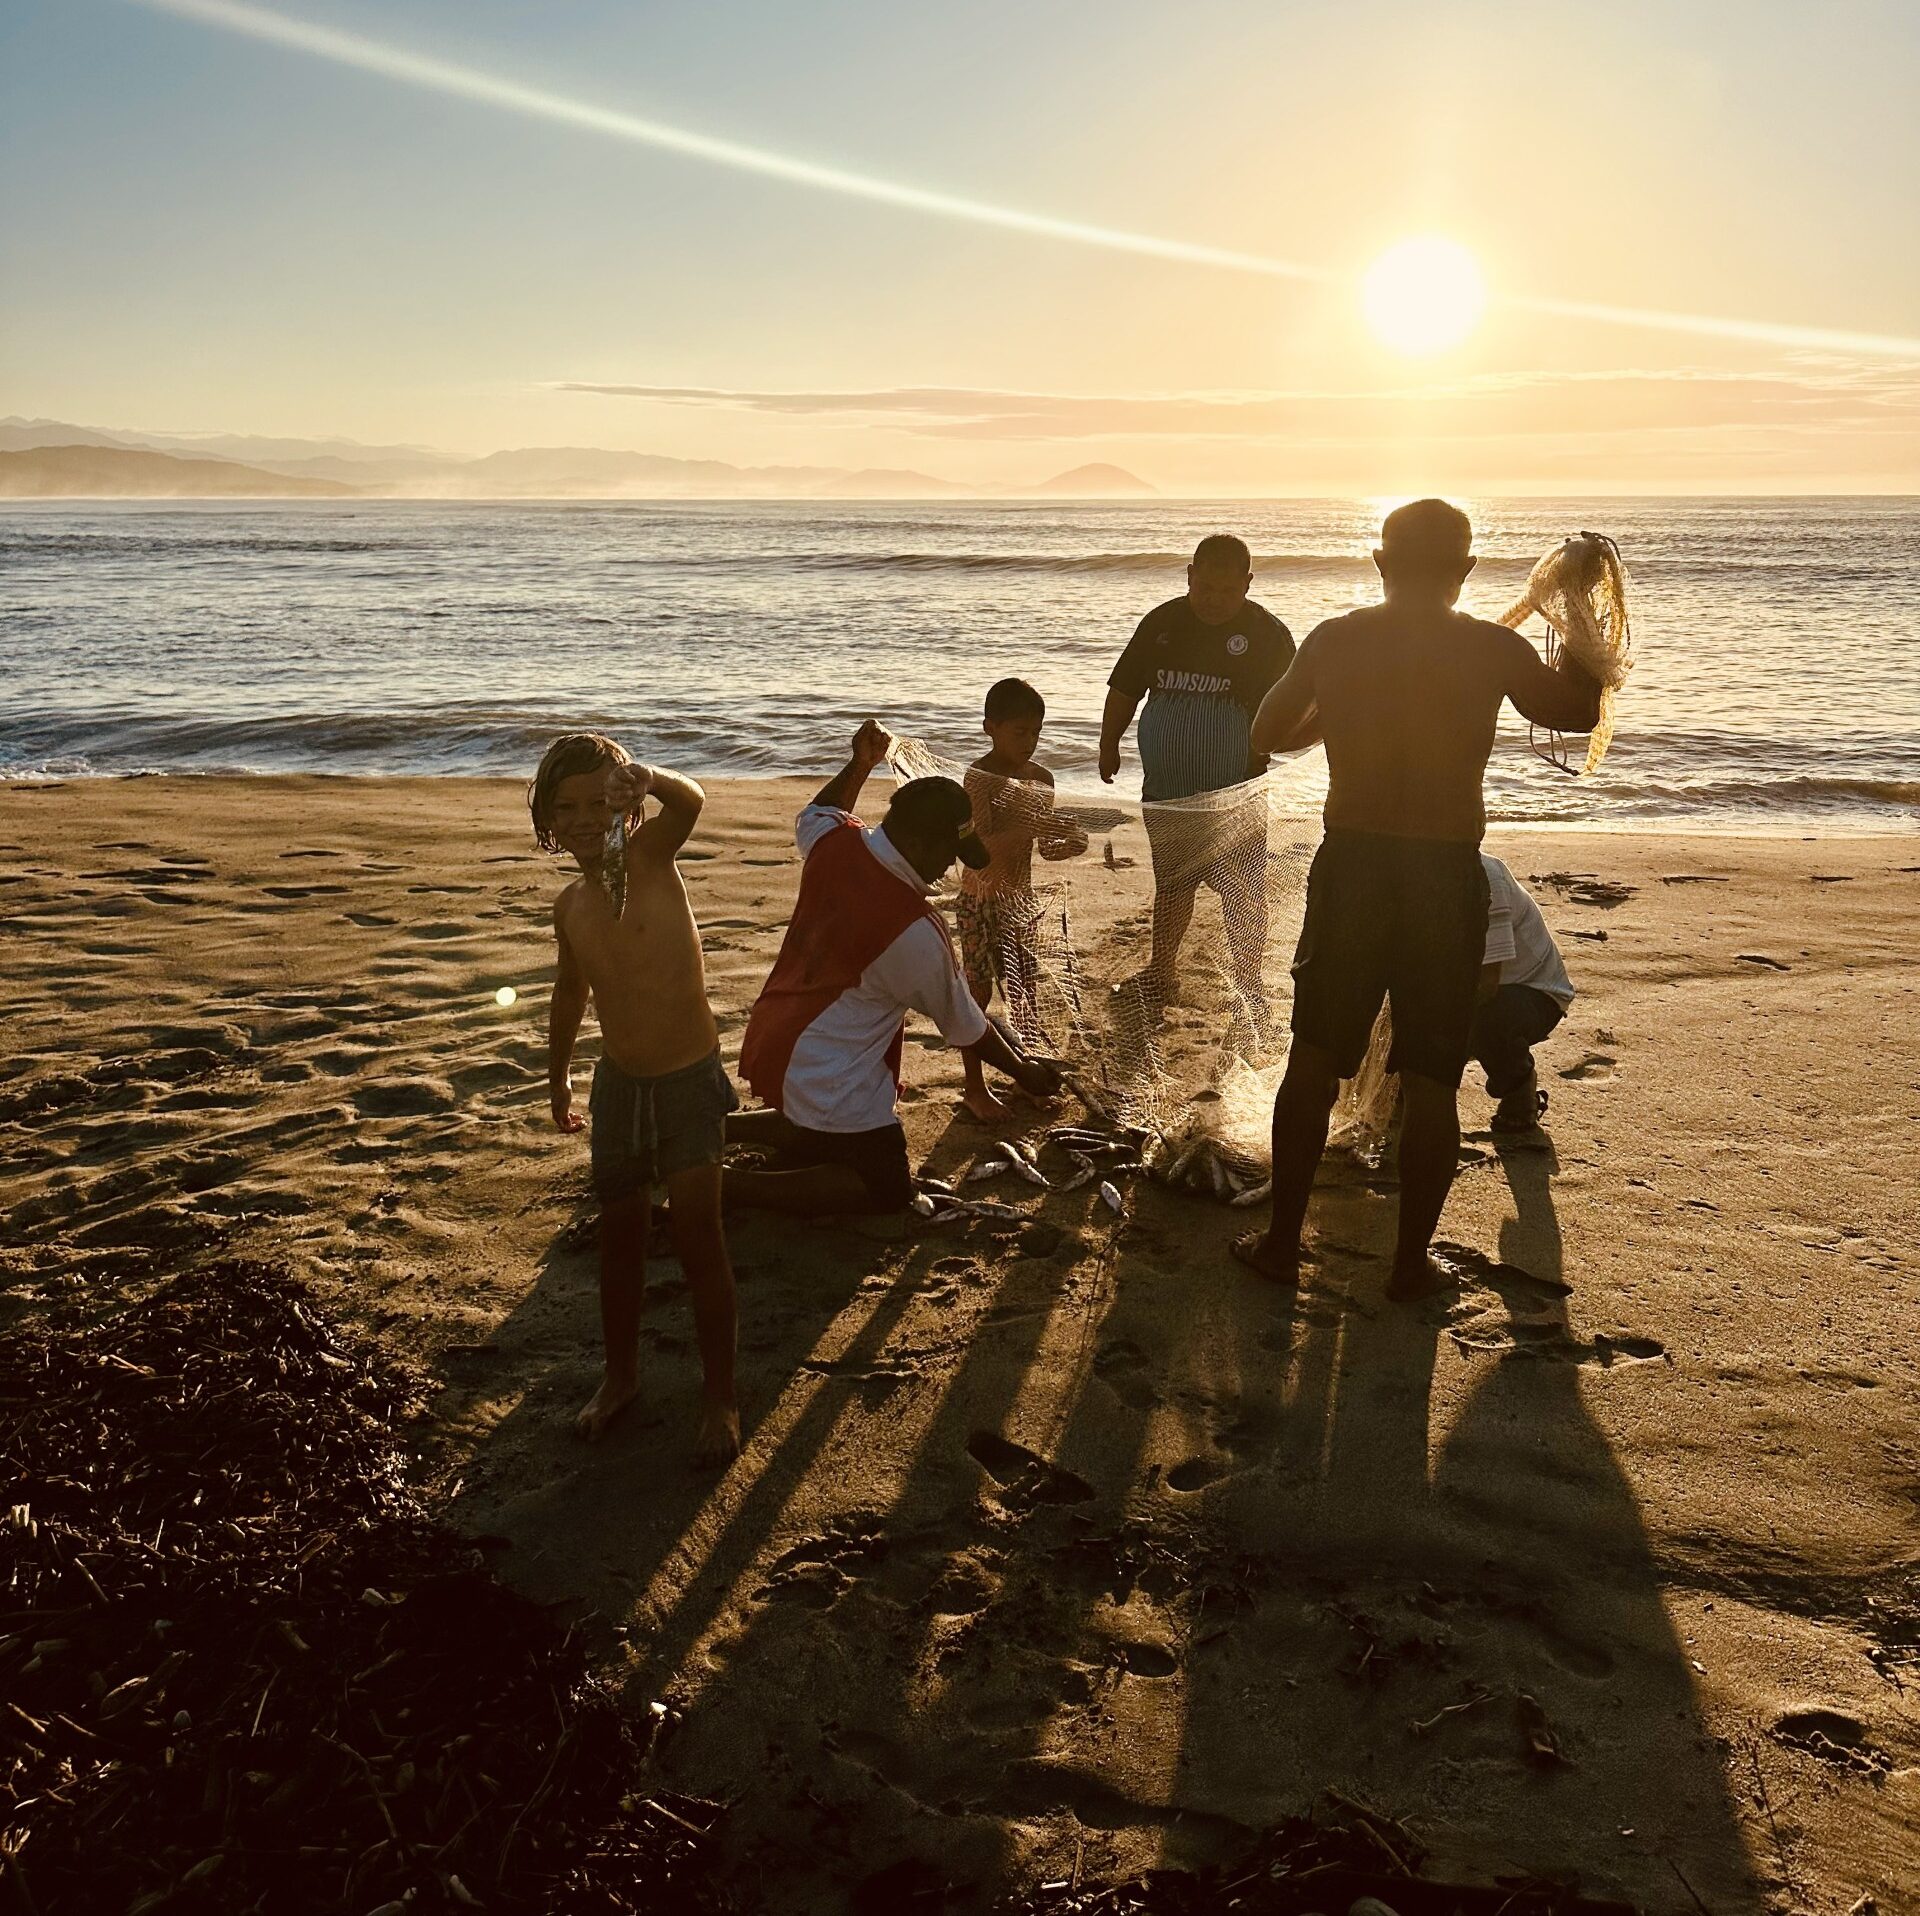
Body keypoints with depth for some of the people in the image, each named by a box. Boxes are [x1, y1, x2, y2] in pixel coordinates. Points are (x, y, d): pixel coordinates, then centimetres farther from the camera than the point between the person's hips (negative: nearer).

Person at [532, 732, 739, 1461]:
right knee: (619, 1235, 15)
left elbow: (690, 802, -34)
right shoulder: (570, 906, 3)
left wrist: (644, 776, -55)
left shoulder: (649, 854, -12)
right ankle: (620, 1375, 34)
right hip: (618, 1083, 5)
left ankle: (719, 1395, 9)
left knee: (697, 1232, -5)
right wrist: (558, 1078, 27)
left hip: (690, 1080, -5)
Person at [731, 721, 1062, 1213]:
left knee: (822, 1136, 31)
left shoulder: (836, 843, -9)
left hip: (771, 1039, 9)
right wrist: (1025, 1072, 4)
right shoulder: (913, 931, -27)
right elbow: (966, 1028, -12)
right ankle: (722, 1184, -6)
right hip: (829, 1077, -9)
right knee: (889, 1190, 2)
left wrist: (859, 765, 18)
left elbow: (813, 817, 21)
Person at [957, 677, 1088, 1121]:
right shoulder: (981, 776, -16)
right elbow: (976, 847, -25)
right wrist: (1028, 830, -36)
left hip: (1021, 898, 6)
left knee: (1024, 988, 13)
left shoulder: (1041, 778, 4)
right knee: (978, 991, 2)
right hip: (982, 900, -6)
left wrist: (1069, 843, -11)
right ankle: (975, 1088, 12)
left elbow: (1046, 848, 10)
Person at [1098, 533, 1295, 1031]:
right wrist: (1109, 742, 2)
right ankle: (1160, 974, 33)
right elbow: (1125, 688, 10)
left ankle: (1249, 990, 14)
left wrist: (1263, 773, -20)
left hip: (1235, 798, -3)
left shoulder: (1267, 634, -8)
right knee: (1170, 884, 17)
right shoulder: (1162, 623, 3)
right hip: (1166, 793, 4)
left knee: (1242, 894, 1)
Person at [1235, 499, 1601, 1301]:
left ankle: (1281, 1242, 20)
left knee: (1312, 1063, 13)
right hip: (1447, 874, -1)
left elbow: (1267, 734, 14)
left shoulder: (1333, 640, 0)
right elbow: (1579, 710, 15)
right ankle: (1412, 1259, 16)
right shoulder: (1493, 648, -4)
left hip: (1349, 865, 1)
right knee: (1432, 1081, 9)